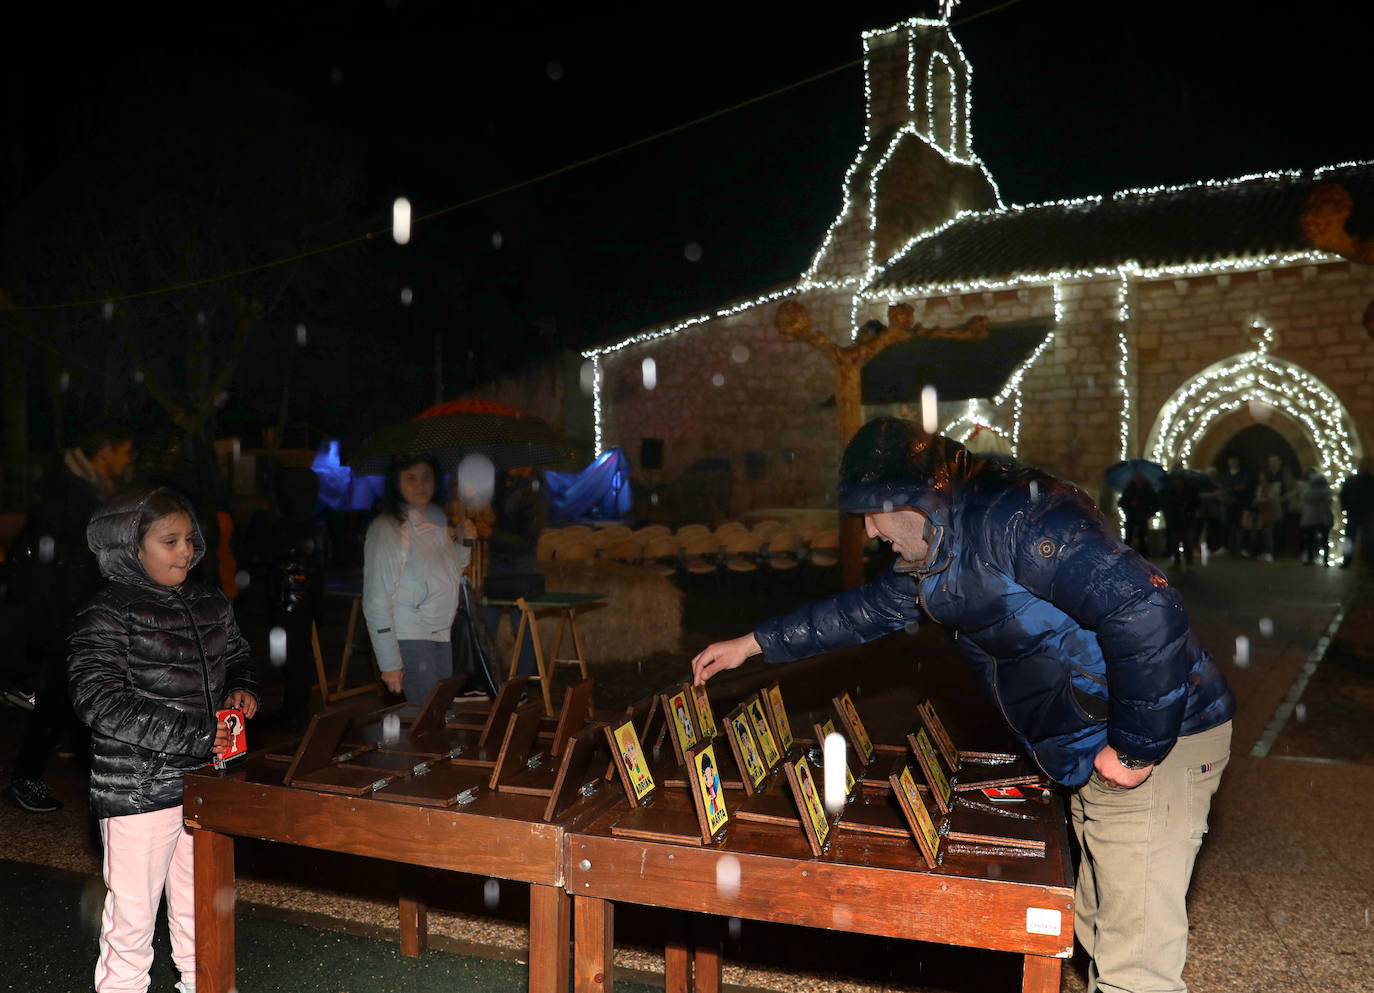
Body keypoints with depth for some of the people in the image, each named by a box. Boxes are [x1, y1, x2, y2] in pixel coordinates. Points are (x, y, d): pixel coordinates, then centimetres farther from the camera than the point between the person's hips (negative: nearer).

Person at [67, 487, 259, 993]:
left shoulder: (211, 602, 8)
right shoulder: (105, 613, -12)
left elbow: (237, 656, 25)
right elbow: (99, 701, -20)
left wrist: (242, 689, 2)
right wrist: (193, 736, -22)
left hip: (207, 780, 6)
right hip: (139, 789, -6)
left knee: (200, 903, 20)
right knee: (133, 913, 5)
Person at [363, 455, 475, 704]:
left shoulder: (440, 522, 12)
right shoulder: (386, 528, -9)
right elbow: (376, 600, -12)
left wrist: (464, 544, 8)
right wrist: (389, 662, -15)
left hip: (442, 635, 7)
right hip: (409, 638, -7)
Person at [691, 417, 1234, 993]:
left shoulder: (1020, 521, -25)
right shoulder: (940, 552, 8)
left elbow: (1147, 613, -31)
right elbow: (866, 609, 20)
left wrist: (1134, 748, -23)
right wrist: (754, 644, 21)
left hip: (1156, 745, -10)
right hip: (1091, 754, 10)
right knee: (1097, 930, 20)